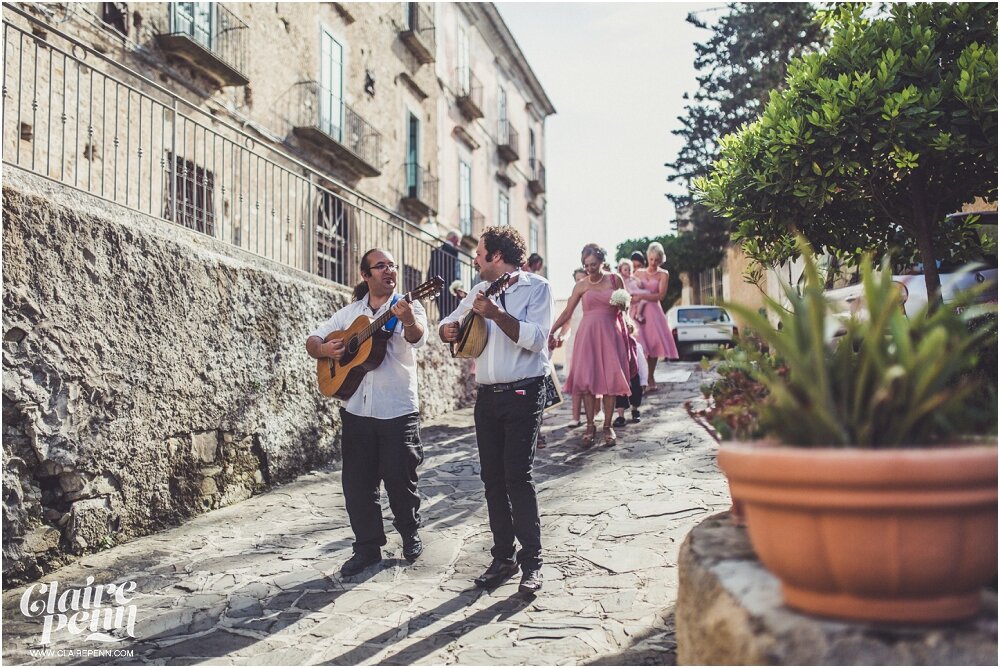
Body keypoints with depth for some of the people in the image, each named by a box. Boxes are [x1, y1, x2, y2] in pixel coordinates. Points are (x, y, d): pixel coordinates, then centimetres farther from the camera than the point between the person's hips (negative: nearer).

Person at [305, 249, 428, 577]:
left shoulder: (408, 308, -2)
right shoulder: (350, 312, 10)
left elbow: (417, 337, -23)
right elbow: (312, 341, 14)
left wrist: (409, 322, -47)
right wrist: (323, 348, -10)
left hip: (399, 411, -3)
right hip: (356, 410, 4)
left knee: (400, 479, 3)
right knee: (357, 482, 7)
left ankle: (410, 532, 29)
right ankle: (368, 546, 22)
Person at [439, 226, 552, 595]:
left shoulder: (536, 287, -4)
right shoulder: (480, 290, 13)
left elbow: (535, 339, -16)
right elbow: (449, 323, 22)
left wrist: (496, 313, -24)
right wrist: (448, 330, -2)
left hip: (523, 394, -6)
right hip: (487, 395, 6)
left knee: (517, 475, -10)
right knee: (491, 477, 7)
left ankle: (531, 561, 1)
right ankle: (503, 556, 18)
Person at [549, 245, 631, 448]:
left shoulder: (614, 279, 6)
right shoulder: (581, 286, 6)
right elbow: (567, 312, 6)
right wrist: (551, 331, -1)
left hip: (610, 333, 0)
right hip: (588, 334, 0)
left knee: (610, 378, -3)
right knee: (587, 378, -6)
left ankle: (608, 426, 7)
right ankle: (590, 426, 3)